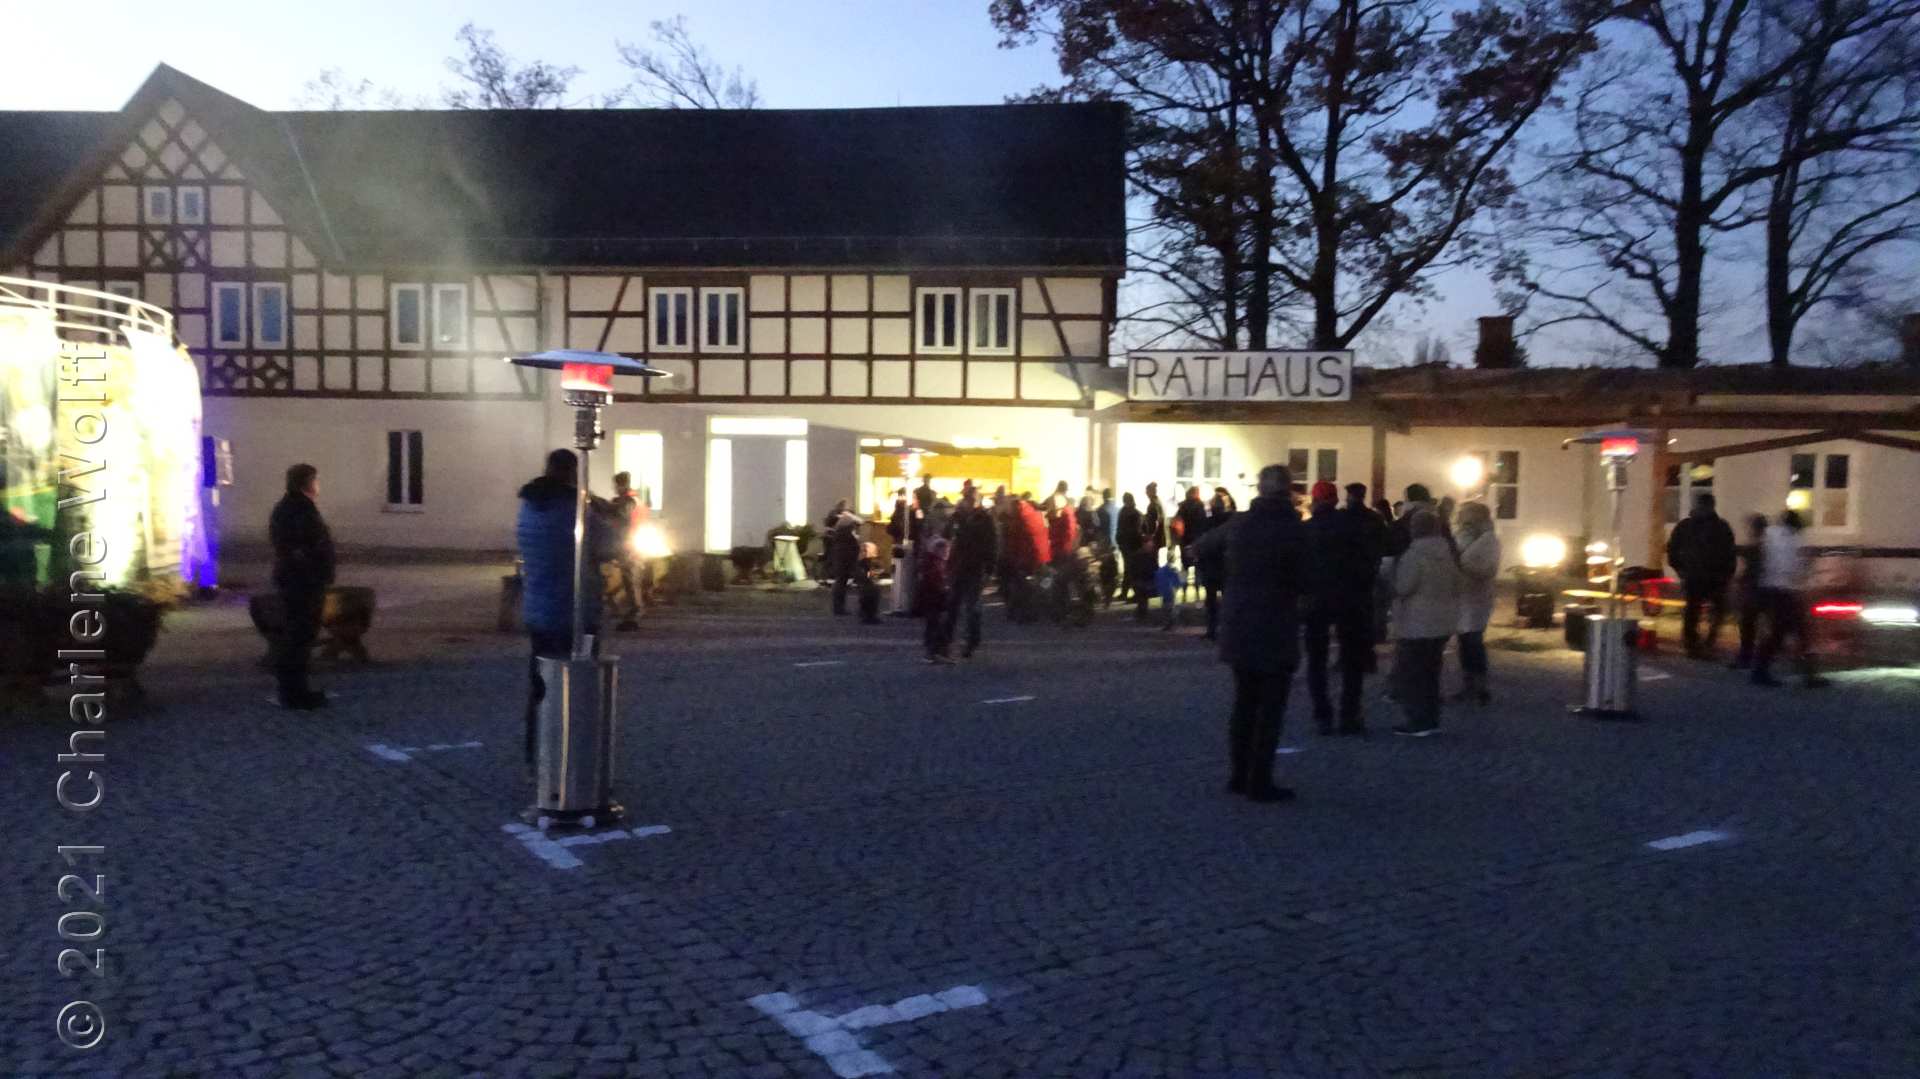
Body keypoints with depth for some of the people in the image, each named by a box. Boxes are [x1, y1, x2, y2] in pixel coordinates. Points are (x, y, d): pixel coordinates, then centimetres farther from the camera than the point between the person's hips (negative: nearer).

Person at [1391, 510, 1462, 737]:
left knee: (1409, 673, 0)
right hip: (1444, 622, 8)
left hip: (1418, 623, -8)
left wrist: (1398, 566, 0)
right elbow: (1456, 587, 12)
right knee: (1430, 672, 16)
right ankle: (1432, 720, 17)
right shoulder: (1447, 553, 7)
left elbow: (1402, 587, -16)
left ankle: (1419, 722, -4)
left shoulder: (1414, 554, -17)